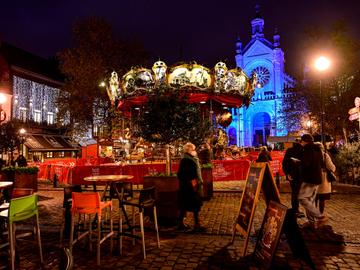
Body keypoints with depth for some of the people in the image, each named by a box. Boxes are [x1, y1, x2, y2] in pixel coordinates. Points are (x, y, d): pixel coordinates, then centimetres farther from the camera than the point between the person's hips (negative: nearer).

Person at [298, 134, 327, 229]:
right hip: (317, 178, 10)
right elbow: (321, 164, 24)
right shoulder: (317, 149, 16)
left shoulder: (308, 149, -13)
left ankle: (320, 217, -11)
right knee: (310, 200, 12)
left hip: (309, 178, -10)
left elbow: (305, 164, -24)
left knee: (302, 198, -8)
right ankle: (312, 221, 13)